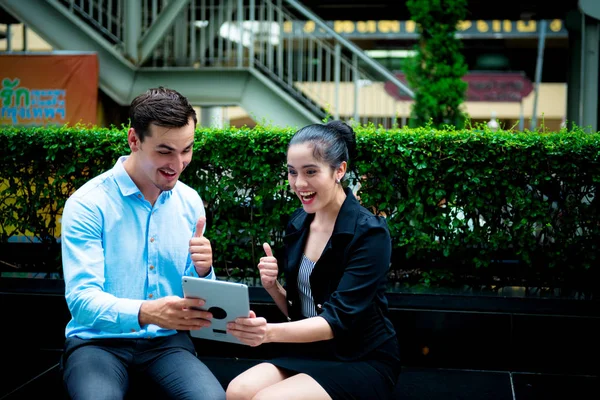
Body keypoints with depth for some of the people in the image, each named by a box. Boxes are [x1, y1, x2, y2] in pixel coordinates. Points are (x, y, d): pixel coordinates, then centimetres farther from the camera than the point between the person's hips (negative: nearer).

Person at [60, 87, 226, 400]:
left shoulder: (190, 203, 5)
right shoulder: (88, 204, -10)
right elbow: (81, 300, -19)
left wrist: (203, 271, -15)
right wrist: (145, 313, -38)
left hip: (167, 340, 3)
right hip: (98, 340, -3)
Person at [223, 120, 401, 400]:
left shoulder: (369, 233, -16)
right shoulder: (298, 223, 4)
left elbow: (339, 319, -23)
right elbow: (296, 309, 11)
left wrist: (270, 332, -38)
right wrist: (272, 287, -11)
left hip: (362, 363, -5)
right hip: (310, 354, 5)